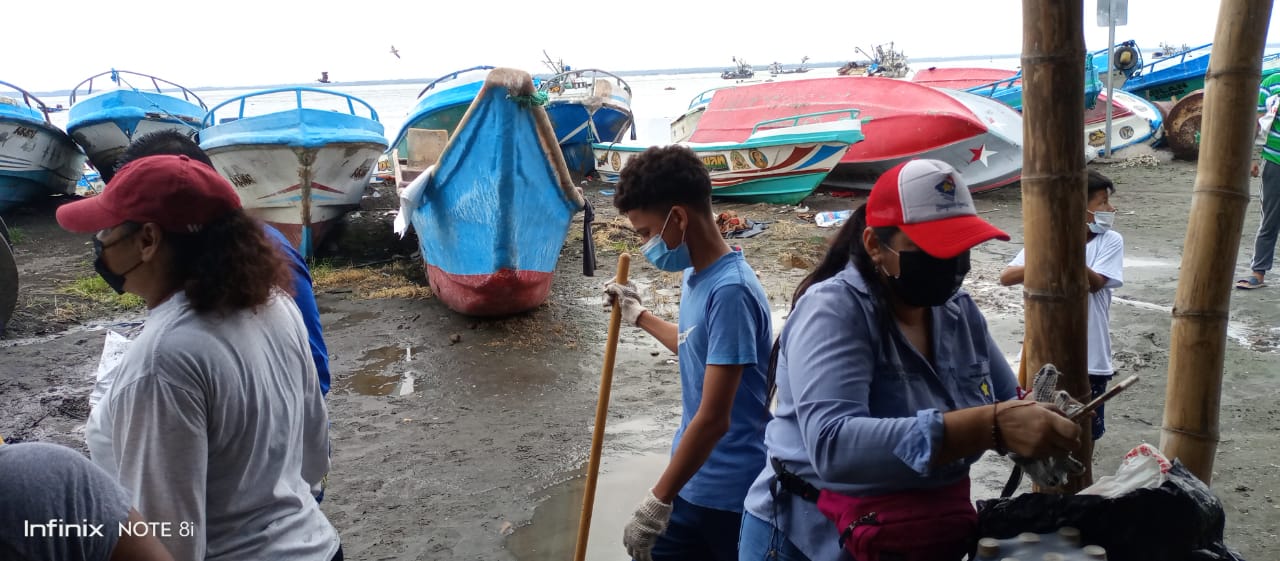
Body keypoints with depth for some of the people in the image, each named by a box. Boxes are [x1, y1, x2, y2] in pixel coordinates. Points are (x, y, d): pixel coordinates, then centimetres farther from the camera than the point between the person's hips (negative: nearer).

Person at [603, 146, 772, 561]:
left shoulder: (730, 291, -24)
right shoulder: (696, 276, 4)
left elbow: (713, 420, -25)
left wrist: (657, 502, -18)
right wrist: (638, 316, 26)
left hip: (731, 494, -8)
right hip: (694, 480, 8)